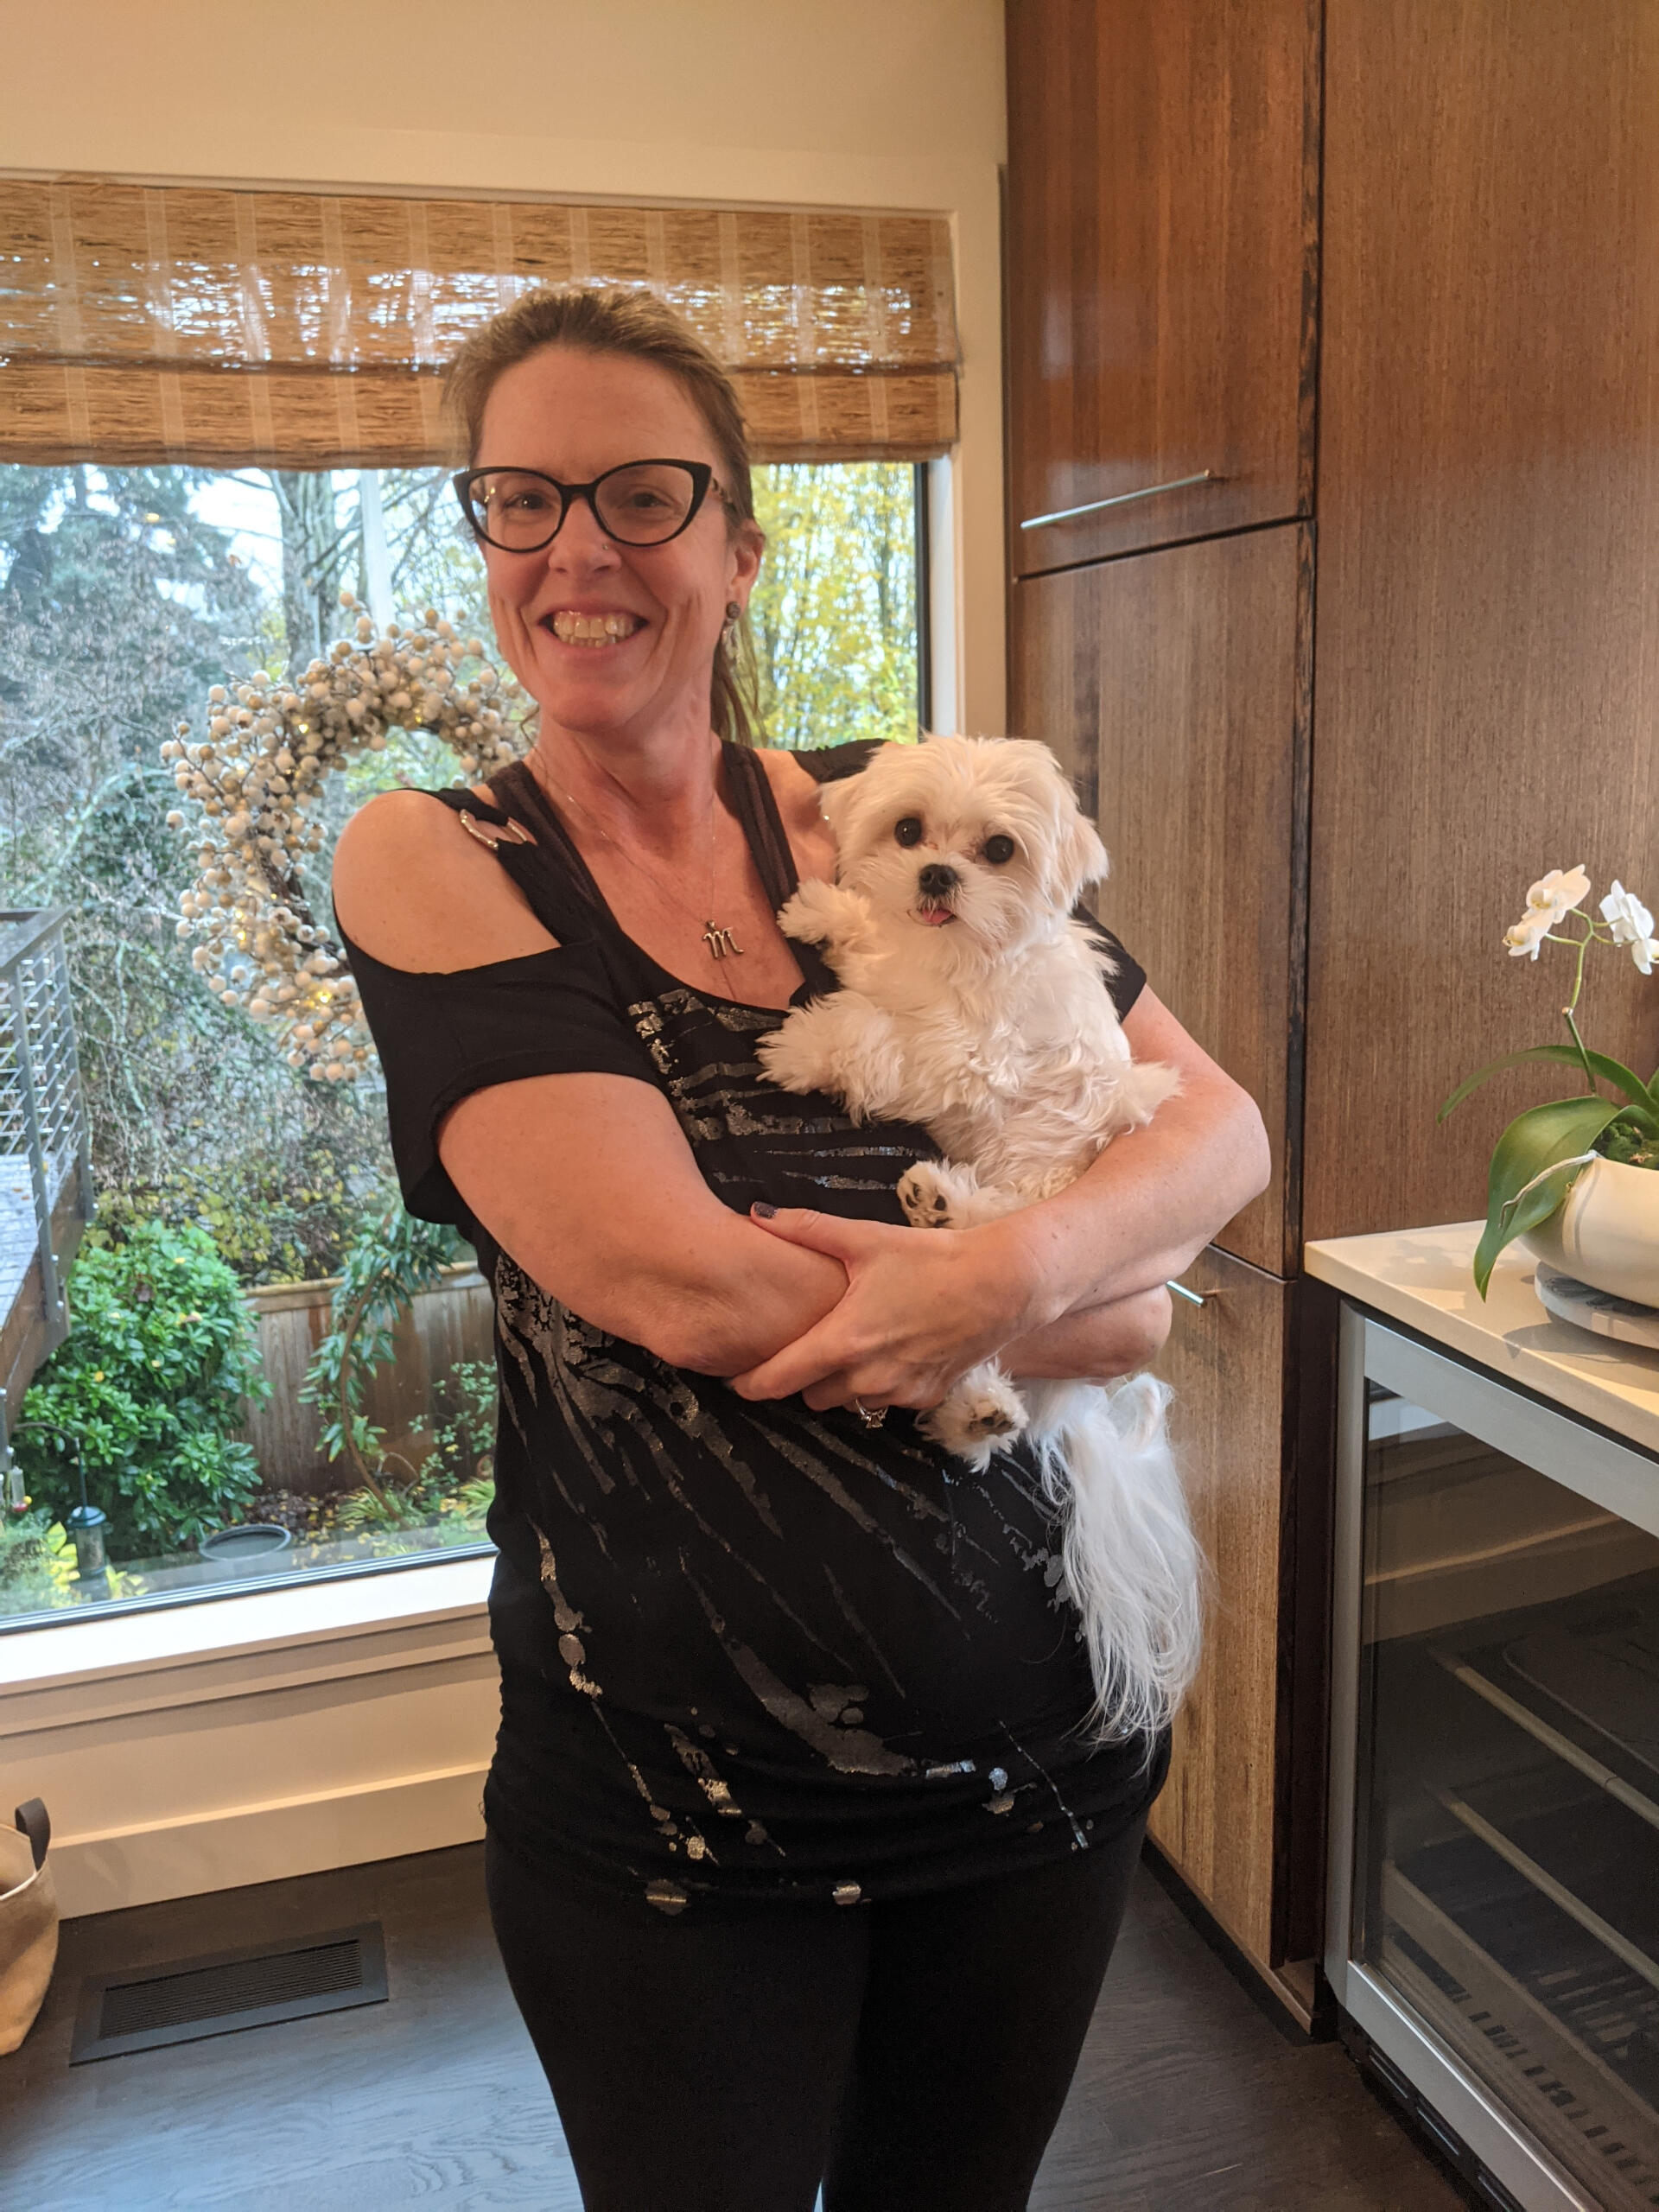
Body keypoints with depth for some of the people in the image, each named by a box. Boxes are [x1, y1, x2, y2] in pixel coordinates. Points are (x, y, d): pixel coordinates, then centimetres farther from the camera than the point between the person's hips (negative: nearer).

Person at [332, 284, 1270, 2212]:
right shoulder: (434, 863, -9)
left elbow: (1219, 1122, -3)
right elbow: (676, 1283, -21)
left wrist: (1011, 1266, -23)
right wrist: (1097, 1321, -14)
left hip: (1042, 1733, 4)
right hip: (671, 1797, -3)